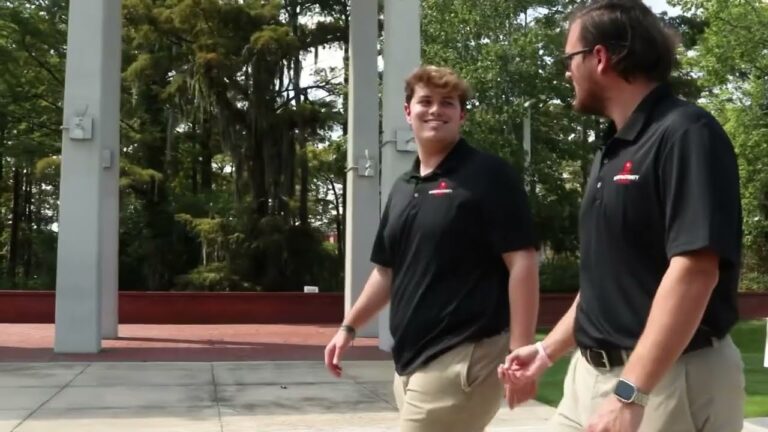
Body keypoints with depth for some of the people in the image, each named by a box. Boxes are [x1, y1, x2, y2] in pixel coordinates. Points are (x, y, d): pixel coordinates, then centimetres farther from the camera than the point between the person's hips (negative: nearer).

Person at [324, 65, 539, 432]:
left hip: (461, 359, -7)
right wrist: (349, 326, 17)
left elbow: (522, 262, -14)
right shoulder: (402, 187, 14)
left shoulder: (489, 175, -8)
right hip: (411, 359, 7)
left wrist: (520, 350, -19)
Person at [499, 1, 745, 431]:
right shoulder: (613, 149, 12)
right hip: (591, 373, 8)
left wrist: (630, 393, -29)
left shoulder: (685, 134, -15)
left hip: (668, 381, -8)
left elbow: (695, 271, -25)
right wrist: (548, 350, 20)